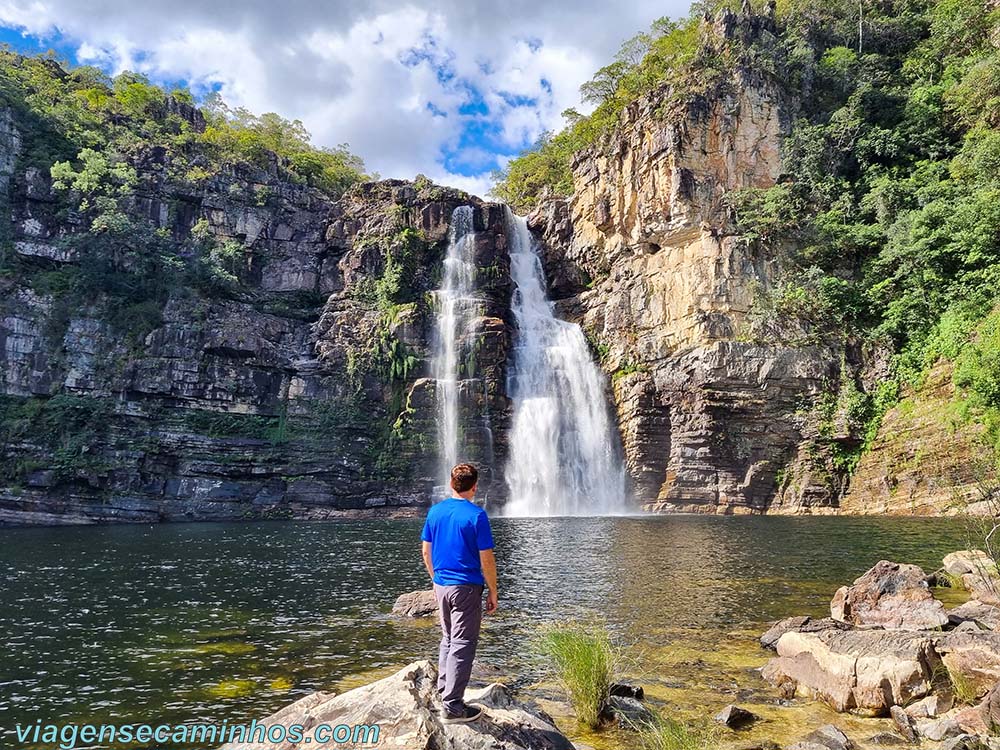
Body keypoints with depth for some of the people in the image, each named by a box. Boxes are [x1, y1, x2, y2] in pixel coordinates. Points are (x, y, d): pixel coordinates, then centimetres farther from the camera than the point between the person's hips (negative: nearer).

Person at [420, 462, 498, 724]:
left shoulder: (435, 511, 3)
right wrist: (493, 592, -3)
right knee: (463, 645, 1)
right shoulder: (476, 515, -14)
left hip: (441, 585, 6)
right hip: (466, 587, -6)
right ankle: (453, 707, 4)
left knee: (448, 638, 22)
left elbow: (426, 550, 9)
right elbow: (486, 559, -13)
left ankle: (443, 689, 31)